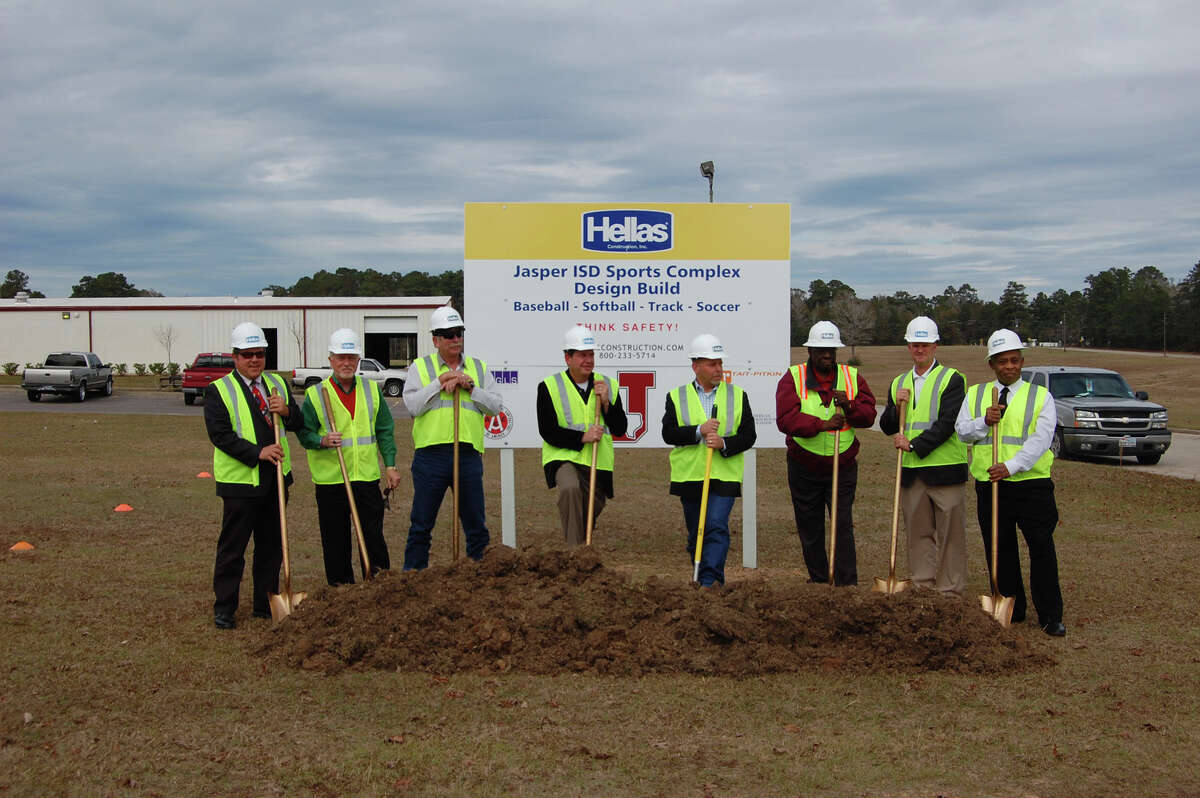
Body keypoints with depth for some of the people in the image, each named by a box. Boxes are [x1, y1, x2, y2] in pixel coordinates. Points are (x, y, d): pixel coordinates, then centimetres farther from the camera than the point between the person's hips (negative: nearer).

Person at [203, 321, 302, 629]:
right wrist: (258, 452, -22)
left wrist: (286, 410, -11)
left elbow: (298, 423, 13)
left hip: (275, 478, 6)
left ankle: (265, 604, 22)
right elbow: (220, 434, -14)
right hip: (240, 480, -5)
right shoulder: (219, 390, -5)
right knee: (232, 547, 0)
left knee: (271, 545, 12)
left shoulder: (277, 384, 12)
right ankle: (224, 609, 10)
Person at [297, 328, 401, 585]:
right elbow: (304, 432, 0)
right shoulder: (315, 394, 0)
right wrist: (322, 441, -20)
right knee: (336, 542, 5)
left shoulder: (372, 390, 9)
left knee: (373, 535, 2)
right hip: (330, 479, -2)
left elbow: (385, 431, 11)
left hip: (367, 477, 2)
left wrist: (390, 465, 4)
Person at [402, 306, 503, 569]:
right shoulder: (420, 367, 8)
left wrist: (469, 386, -6)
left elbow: (495, 405, 6)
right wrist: (440, 383, -8)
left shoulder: (479, 368, 15)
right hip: (431, 454, -2)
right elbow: (413, 406, -5)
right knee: (421, 524, 3)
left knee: (476, 524, 6)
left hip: (469, 453, 2)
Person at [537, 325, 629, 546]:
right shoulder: (549, 386, -2)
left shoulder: (608, 385, 10)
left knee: (590, 513, 10)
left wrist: (606, 402, -11)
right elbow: (547, 431, -8)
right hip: (563, 459, -5)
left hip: (598, 464, 5)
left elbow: (620, 429, 5)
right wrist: (582, 438, -20)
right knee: (570, 488, -34)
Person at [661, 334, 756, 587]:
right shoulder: (677, 397, 6)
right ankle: (700, 578, 26)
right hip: (689, 477, 2)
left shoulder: (737, 395, 6)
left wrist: (724, 443, -16)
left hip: (724, 477, -2)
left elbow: (748, 435, 2)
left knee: (716, 527, -16)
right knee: (695, 533, 11)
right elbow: (668, 433, -5)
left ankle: (709, 582, -17)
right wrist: (699, 431, -19)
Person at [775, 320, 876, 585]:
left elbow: (869, 414, -1)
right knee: (810, 529, 9)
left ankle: (847, 584, -3)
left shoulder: (853, 377, 6)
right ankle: (818, 580, 23)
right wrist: (822, 424, -27)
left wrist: (849, 406, -21)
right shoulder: (792, 379, -4)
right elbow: (786, 419, -17)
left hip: (842, 466, 0)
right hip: (804, 468, 0)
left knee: (843, 526, -6)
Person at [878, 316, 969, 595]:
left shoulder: (952, 379, -3)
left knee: (950, 533, -1)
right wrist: (896, 407, -6)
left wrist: (914, 445, -16)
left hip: (945, 468, -5)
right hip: (911, 471, 5)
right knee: (918, 532, 10)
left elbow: (948, 424, -13)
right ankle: (922, 587, 18)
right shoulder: (899, 383, 15)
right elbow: (887, 427, 13)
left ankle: (950, 592, 5)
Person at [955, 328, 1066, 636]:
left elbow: (1041, 438, -7)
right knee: (998, 549, 8)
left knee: (1042, 548, -6)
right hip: (989, 484, 3)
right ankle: (1011, 608, 20)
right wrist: (984, 422, -14)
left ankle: (1050, 616, 2)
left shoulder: (1040, 396, 4)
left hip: (1032, 483, -3)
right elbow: (961, 430, 6)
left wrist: (1011, 466, -19)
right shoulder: (975, 394, 13)